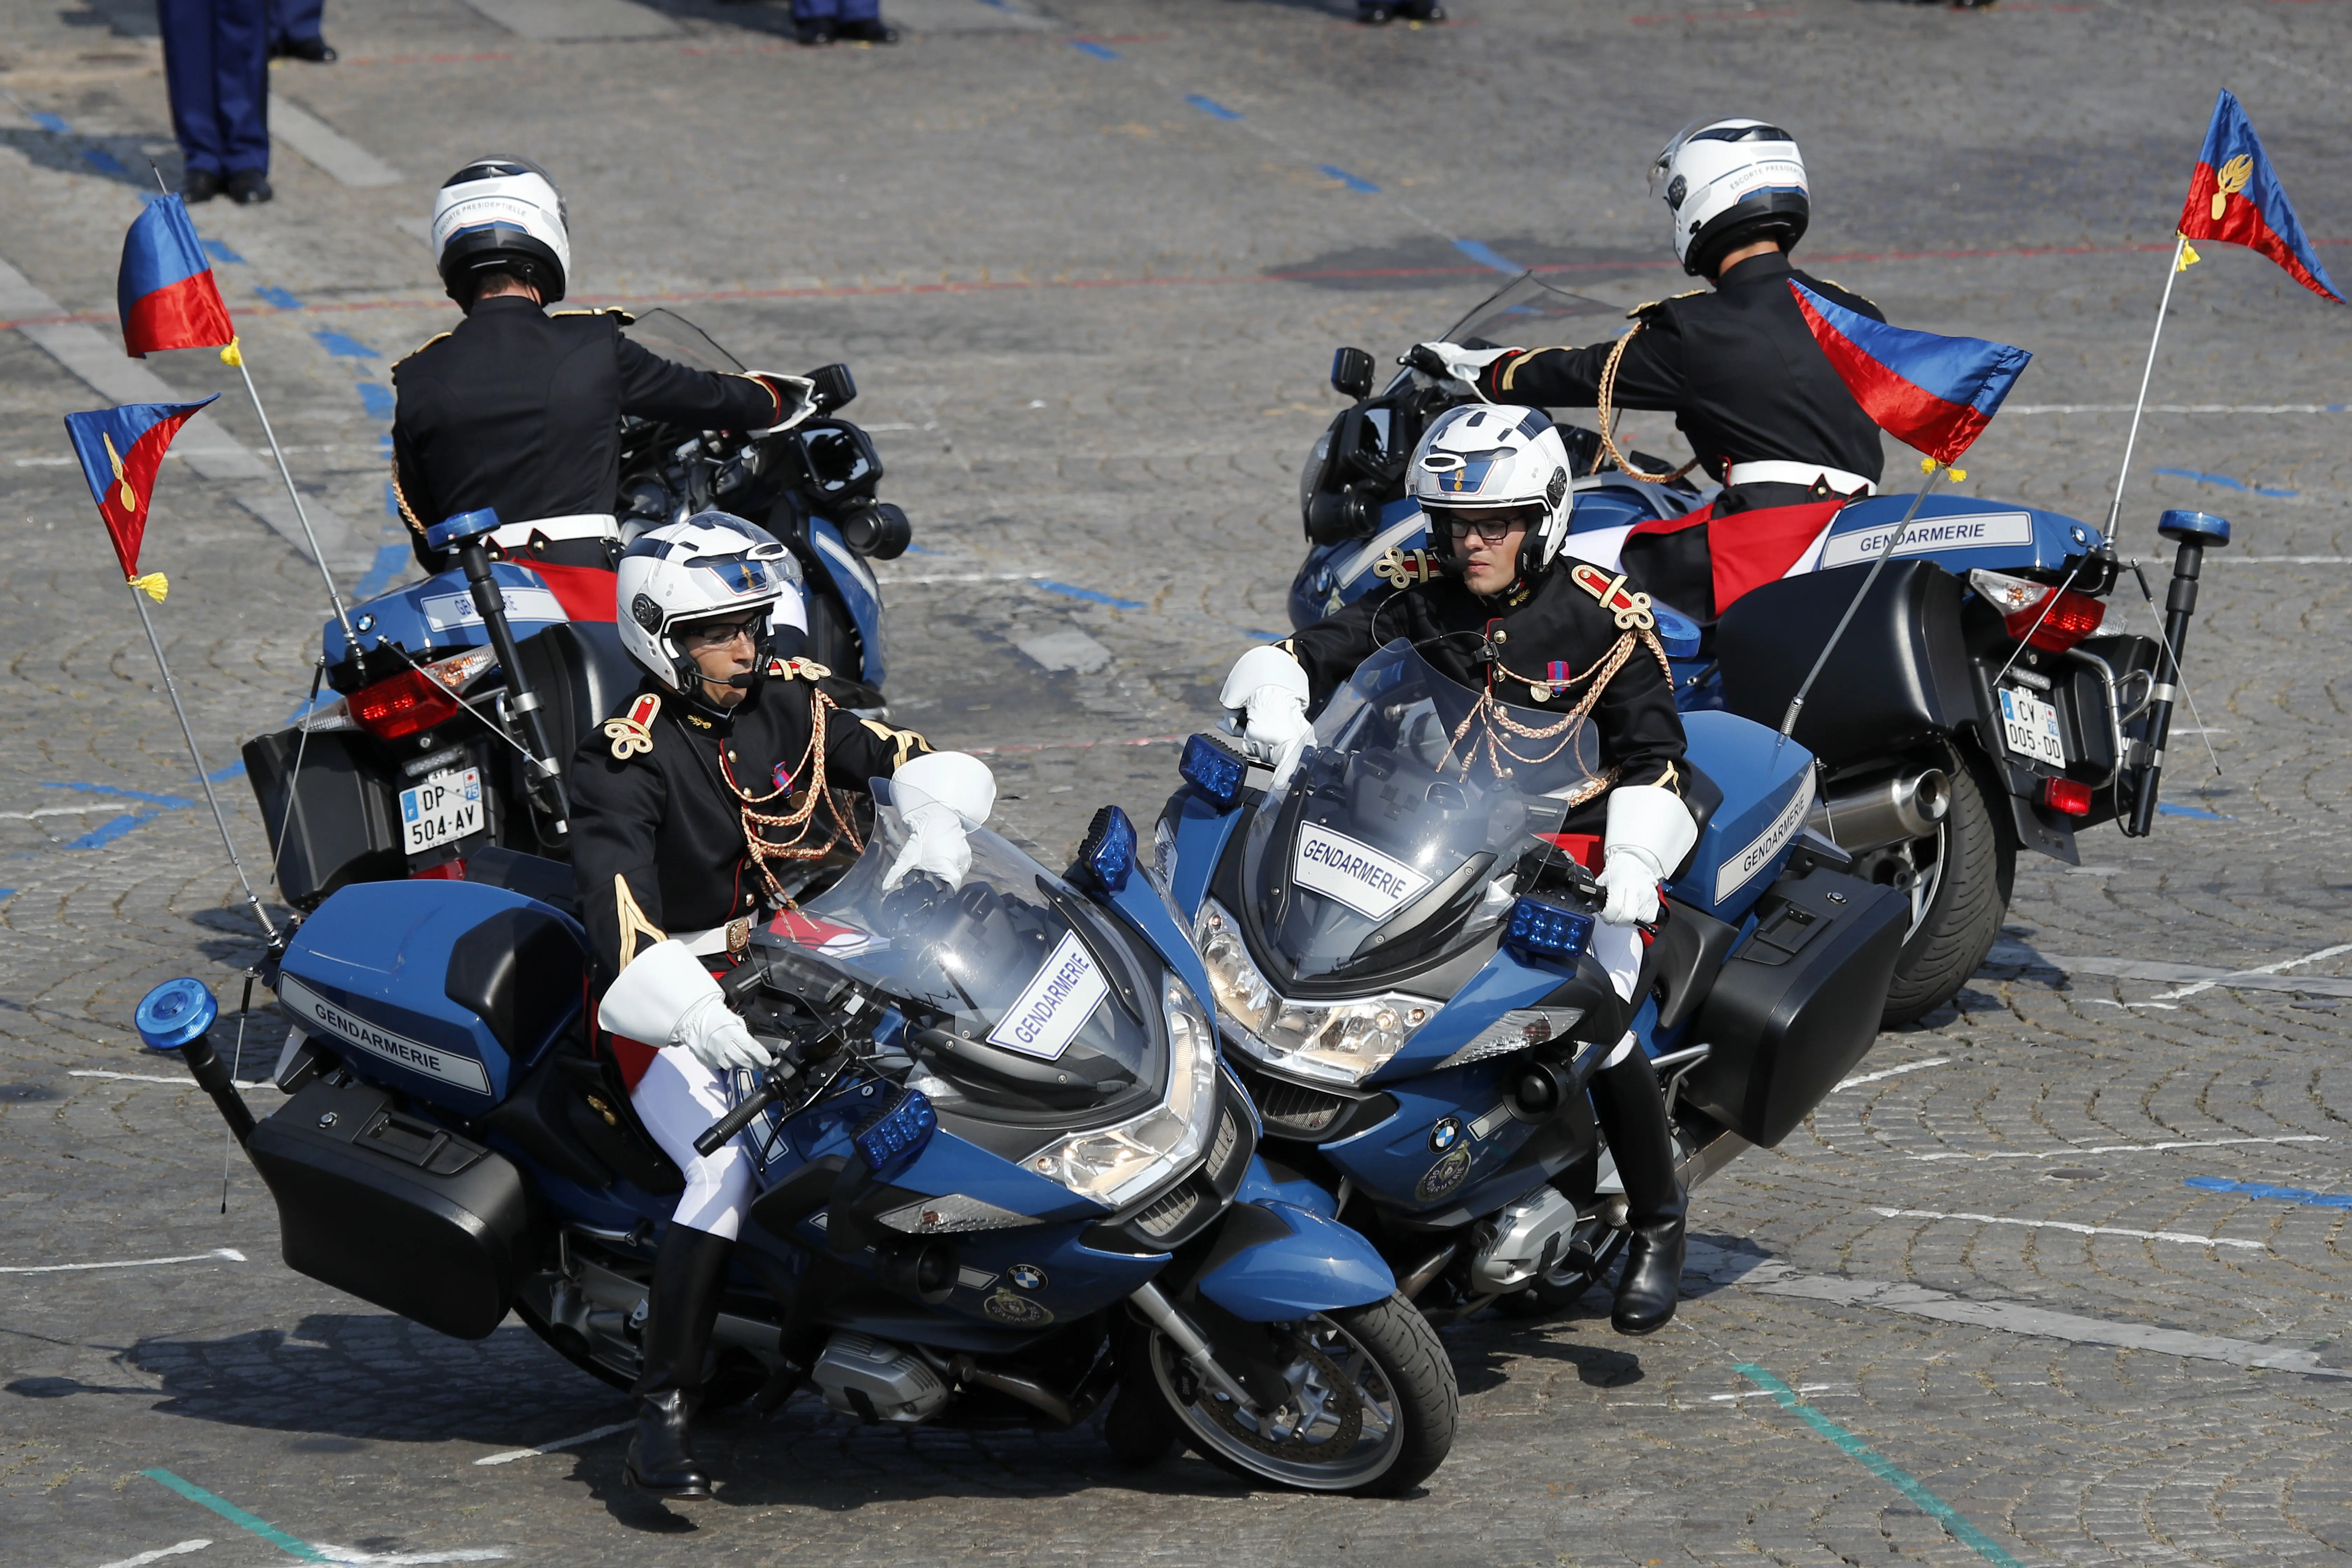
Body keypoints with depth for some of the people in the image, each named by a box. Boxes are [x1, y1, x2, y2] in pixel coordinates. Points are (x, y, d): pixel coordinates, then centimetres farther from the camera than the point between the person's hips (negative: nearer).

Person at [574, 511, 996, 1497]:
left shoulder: (788, 705, 3)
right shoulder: (625, 763, -16)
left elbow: (909, 759, 1)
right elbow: (620, 911, -28)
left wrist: (936, 825, -23)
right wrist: (697, 1015, -44)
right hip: (672, 1005, -7)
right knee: (731, 1172, -29)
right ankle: (663, 1417, -26)